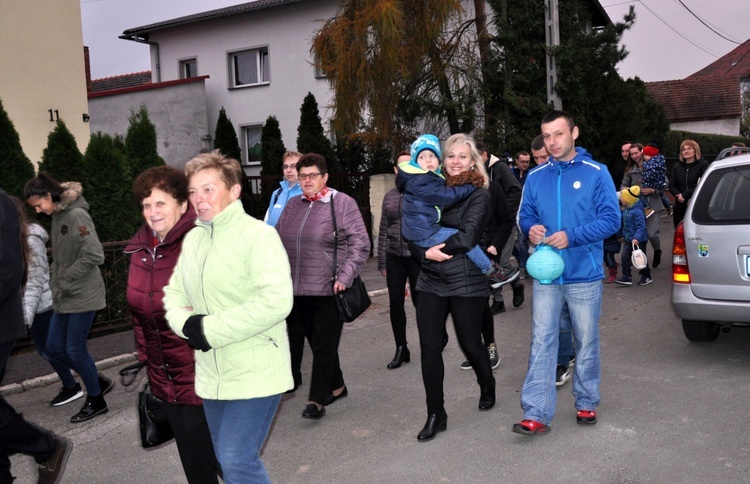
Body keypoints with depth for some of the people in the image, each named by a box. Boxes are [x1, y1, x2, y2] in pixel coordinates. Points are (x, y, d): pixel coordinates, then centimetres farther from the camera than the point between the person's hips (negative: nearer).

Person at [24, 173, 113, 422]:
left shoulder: (76, 215, -17)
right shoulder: (57, 216, 9)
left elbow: (94, 255, -24)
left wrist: (65, 280, -16)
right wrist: (56, 280, 2)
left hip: (83, 295, -9)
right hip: (64, 296, 9)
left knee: (75, 349, -1)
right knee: (55, 347, 12)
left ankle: (96, 401, 17)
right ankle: (98, 381, 28)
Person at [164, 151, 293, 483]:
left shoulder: (258, 234, -15)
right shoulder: (192, 238, 8)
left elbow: (276, 301, -26)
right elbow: (174, 294, 14)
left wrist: (210, 329, -21)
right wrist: (187, 324, -9)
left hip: (255, 375, -7)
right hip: (212, 376, 7)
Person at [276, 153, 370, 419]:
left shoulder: (342, 203, -5)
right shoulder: (292, 206, 11)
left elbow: (360, 244, -8)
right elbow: (278, 242, 16)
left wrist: (344, 278, -15)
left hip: (328, 290, -6)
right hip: (299, 290, 6)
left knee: (325, 345, -1)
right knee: (317, 343, 16)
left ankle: (317, 400, 8)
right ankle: (336, 387, 33)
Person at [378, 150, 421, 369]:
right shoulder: (389, 196, 10)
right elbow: (383, 230, 12)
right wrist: (382, 262, 10)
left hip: (418, 257, -4)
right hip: (394, 258, 4)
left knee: (420, 301, 4)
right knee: (395, 303, 7)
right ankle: (401, 349, 21)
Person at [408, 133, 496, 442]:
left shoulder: (479, 195, -4)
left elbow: (467, 236, -16)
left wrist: (436, 250, -11)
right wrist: (426, 254, -12)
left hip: (466, 282, -4)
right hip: (431, 281, 4)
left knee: (470, 342, 9)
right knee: (430, 348, 1)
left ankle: (487, 386, 42)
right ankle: (436, 415, 15)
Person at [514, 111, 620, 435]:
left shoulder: (596, 173, -4)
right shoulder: (535, 177, 7)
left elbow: (611, 219, -9)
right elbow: (525, 214, 14)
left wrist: (571, 236, -20)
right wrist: (530, 228, -10)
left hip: (584, 275, -2)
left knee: (586, 343, 11)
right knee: (541, 343, -2)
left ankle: (586, 403, 29)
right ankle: (536, 414, -1)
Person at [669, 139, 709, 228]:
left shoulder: (703, 165, 1)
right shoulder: (676, 166, 14)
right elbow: (671, 186, 8)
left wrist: (685, 195, -14)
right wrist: (679, 195, -12)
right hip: (679, 208, 4)